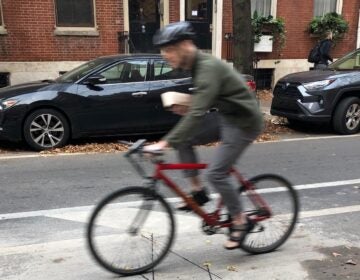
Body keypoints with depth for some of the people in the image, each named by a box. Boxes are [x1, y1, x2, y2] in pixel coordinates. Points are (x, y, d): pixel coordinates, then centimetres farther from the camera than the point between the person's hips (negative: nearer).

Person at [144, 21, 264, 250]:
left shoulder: (208, 68, -26)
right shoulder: (197, 65, 4)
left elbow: (197, 114, -36)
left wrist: (165, 142, -39)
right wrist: (186, 108, 1)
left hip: (244, 122, -9)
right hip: (225, 116, 9)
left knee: (216, 173, -13)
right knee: (182, 140, -4)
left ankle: (241, 222, 8)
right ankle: (198, 191, 9)